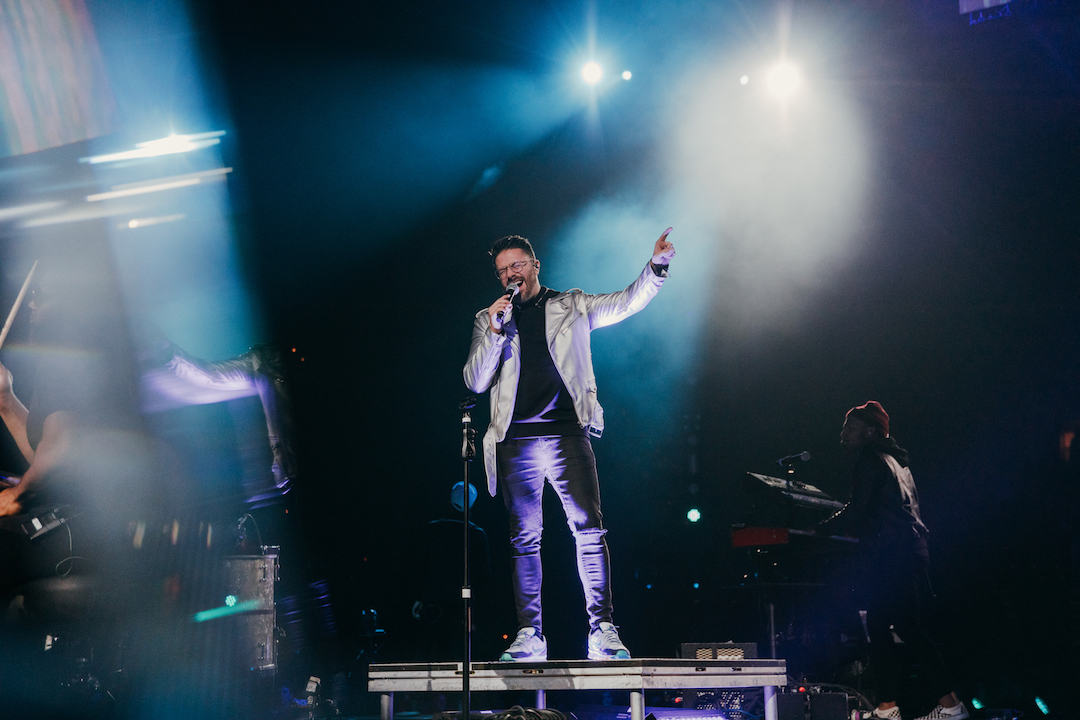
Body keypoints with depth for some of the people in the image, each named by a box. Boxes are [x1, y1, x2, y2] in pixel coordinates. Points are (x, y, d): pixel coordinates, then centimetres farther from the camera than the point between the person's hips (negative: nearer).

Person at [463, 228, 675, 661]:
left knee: (589, 531, -11)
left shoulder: (571, 306, 14)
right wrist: (495, 331, -4)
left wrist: (656, 266, -9)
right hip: (516, 442, 2)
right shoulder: (488, 320, 16)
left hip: (567, 435, -1)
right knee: (524, 539, 3)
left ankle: (602, 632, -7)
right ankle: (529, 636, 9)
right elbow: (475, 382, 8)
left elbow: (627, 302, 6)